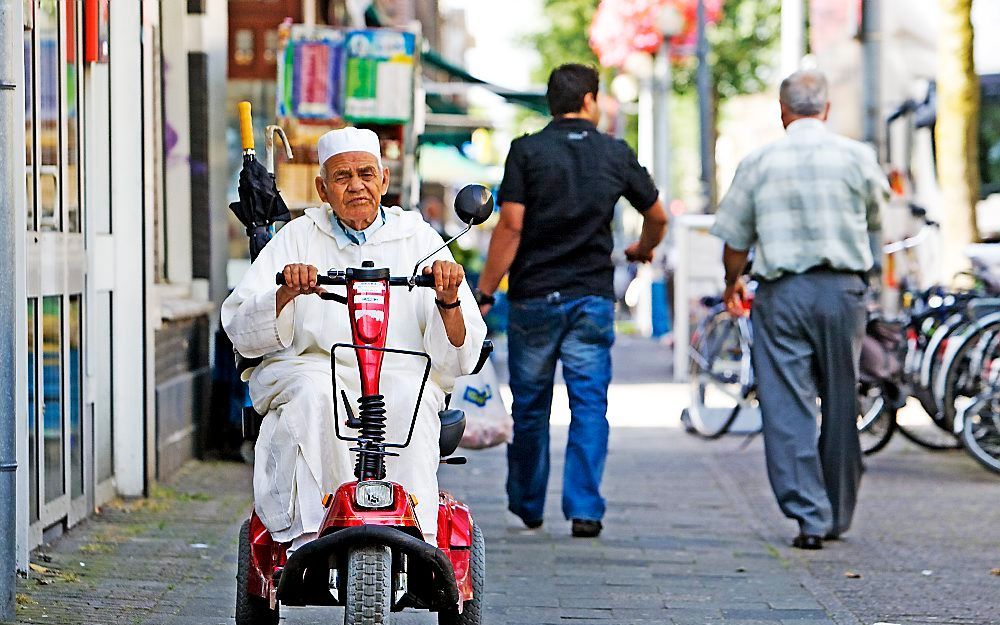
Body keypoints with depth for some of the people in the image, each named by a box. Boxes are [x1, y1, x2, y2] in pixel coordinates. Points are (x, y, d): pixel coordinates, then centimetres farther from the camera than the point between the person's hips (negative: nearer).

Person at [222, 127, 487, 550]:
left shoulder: (419, 239, 13)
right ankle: (309, 536, -37)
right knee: (313, 396, -33)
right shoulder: (298, 237, 14)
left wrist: (449, 304, -18)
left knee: (411, 402, -33)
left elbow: (460, 357, 4)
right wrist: (287, 293, -19)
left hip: (399, 375, 0)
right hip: (310, 368, 0)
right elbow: (241, 330, 0)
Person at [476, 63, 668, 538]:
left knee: (530, 405, 11)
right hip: (593, 298, 1)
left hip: (534, 297, 0)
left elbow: (510, 226, -11)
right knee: (589, 405, 1)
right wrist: (643, 249, 38)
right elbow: (657, 217, 16)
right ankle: (585, 510, -7)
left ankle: (527, 505, 24)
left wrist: (485, 291, -7)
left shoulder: (527, 151, -4)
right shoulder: (616, 155, 3)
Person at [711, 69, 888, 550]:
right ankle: (837, 516, 21)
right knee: (841, 405, 12)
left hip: (782, 293, -1)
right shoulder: (856, 157, 0)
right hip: (842, 288, 1)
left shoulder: (758, 163, -1)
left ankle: (809, 516, -8)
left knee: (787, 407, 0)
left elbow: (735, 240, 5)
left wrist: (732, 283, 26)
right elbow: (876, 214, 18)